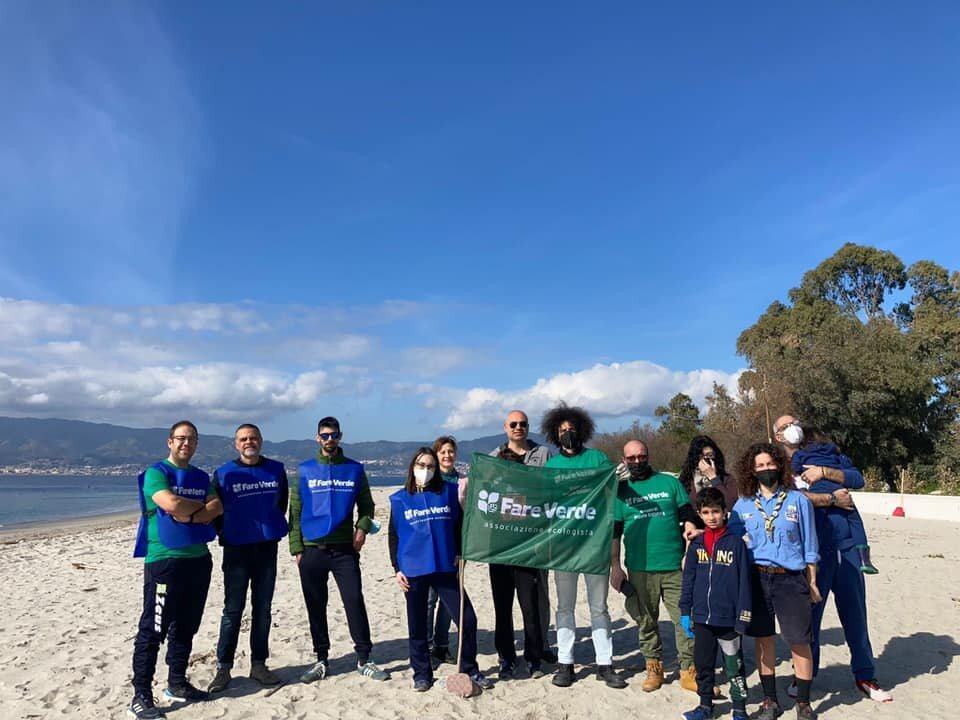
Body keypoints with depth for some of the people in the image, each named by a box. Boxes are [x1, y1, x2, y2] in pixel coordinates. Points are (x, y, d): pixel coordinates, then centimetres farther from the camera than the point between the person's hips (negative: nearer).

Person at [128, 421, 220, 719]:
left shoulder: (201, 477, 14)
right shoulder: (156, 473, -5)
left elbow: (216, 508, 1)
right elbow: (171, 504, -21)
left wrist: (190, 516, -16)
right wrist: (200, 505, -5)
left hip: (198, 558, 7)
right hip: (163, 560, -6)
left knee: (186, 627, 14)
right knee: (153, 630, -4)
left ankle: (177, 684, 26)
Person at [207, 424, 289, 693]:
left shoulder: (277, 470, 5)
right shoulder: (224, 473, -1)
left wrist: (273, 527, 10)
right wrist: (226, 535, 1)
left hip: (267, 547, 2)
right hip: (236, 549, -2)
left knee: (262, 609, 9)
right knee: (233, 610, 1)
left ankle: (259, 664, 19)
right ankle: (223, 668, 11)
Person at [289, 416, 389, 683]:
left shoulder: (355, 469, 5)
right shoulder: (305, 471, 4)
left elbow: (366, 505, 10)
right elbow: (295, 512, 4)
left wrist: (363, 527, -9)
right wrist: (296, 548, -2)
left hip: (345, 550, 0)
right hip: (312, 551, 1)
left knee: (355, 603, -3)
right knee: (316, 608, 9)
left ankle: (364, 659, 9)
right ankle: (321, 660, 22)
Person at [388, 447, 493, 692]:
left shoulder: (449, 492, 3)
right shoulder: (400, 499, 3)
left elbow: (459, 524, 10)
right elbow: (394, 536, 7)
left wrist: (459, 553, 1)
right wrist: (397, 568, 2)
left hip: (445, 568, 1)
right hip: (413, 571, 0)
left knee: (467, 619, -1)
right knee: (417, 626, 9)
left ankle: (470, 670, 18)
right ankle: (421, 674, 26)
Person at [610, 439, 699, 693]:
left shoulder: (670, 482, 7)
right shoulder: (621, 490, 9)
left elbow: (687, 513, 8)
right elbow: (614, 532, 9)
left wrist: (690, 526, -15)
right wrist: (615, 566, 4)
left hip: (674, 567, -1)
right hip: (639, 569, 1)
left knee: (685, 620, -1)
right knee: (646, 622, 10)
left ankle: (689, 670, 11)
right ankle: (654, 667, 24)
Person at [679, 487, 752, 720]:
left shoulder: (736, 543, -8)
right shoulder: (696, 544, 3)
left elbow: (744, 583, -7)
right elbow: (688, 580, 7)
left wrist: (742, 618, -9)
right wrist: (685, 612, 6)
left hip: (728, 619, -4)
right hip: (702, 618, 4)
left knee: (733, 666, 10)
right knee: (703, 664, 15)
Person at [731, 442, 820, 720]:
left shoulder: (798, 500, 0)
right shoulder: (744, 504, 5)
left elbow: (809, 545, 4)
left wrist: (812, 582, 5)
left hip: (790, 579, -2)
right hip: (757, 578, 2)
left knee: (799, 641, 1)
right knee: (763, 639, 10)